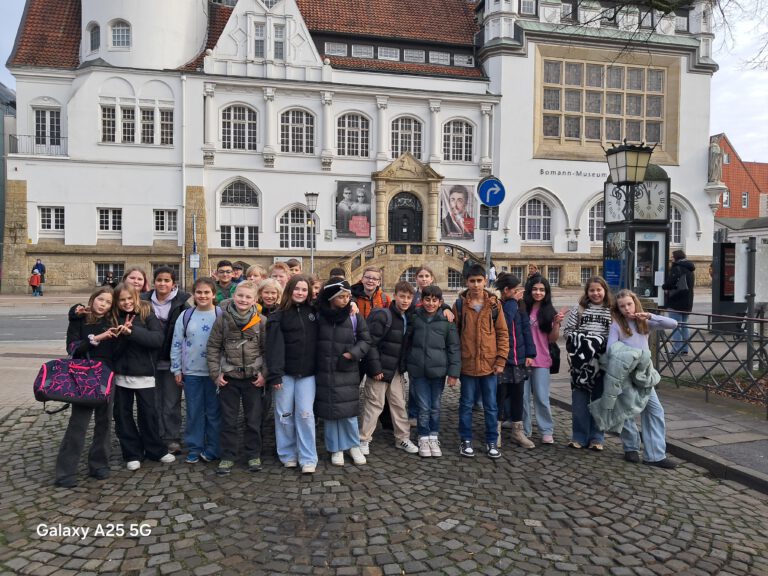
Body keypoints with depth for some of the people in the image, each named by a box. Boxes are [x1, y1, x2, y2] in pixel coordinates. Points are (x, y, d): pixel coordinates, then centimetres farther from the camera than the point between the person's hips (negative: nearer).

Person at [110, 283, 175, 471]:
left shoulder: (147, 315, -4)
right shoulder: (114, 318, 4)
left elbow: (158, 338, -18)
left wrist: (132, 331, -26)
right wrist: (120, 335, -18)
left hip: (143, 374, -3)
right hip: (121, 374, 3)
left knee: (148, 413, 5)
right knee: (123, 415, 8)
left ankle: (156, 450, 21)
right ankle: (132, 454, 21)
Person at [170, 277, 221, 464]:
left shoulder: (221, 315, -4)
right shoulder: (185, 316, 3)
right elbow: (177, 344, 7)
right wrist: (176, 369, 5)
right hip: (191, 372, 2)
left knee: (214, 412, 6)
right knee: (194, 412, 9)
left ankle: (212, 449, 17)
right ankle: (194, 449, 20)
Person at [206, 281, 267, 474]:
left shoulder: (261, 321, -6)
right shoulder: (222, 319, -5)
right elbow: (213, 347, 1)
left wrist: (264, 373, -7)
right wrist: (215, 373, -4)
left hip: (253, 378, 0)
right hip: (228, 377, 1)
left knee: (254, 420, 9)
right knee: (228, 420, 9)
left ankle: (253, 455, 24)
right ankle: (227, 457, 22)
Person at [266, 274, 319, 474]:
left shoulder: (314, 312, 8)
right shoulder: (279, 316, -1)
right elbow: (274, 346, -8)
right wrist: (274, 374, -16)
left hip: (307, 373, 1)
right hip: (285, 372, -1)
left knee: (305, 414, -2)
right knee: (284, 415, 5)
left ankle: (308, 459, 5)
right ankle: (288, 455, 20)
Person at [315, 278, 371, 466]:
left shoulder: (354, 316, -3)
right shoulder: (319, 315, -3)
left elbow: (366, 340, 3)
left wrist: (351, 354, -10)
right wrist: (314, 363, 0)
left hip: (347, 372, 0)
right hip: (324, 372, 1)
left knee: (349, 410, 2)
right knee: (329, 411, 7)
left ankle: (354, 446, 23)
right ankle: (336, 449, 22)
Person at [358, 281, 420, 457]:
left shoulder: (408, 318, 9)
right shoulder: (382, 315, -16)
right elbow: (371, 343, -19)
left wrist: (403, 366, 10)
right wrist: (375, 369, -20)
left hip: (396, 370, 7)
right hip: (380, 369, -7)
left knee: (399, 404, 13)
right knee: (374, 405, 1)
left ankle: (403, 438, 26)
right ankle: (364, 440, 14)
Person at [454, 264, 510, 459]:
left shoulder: (494, 303, -1)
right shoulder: (459, 304, -2)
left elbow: (503, 333, 1)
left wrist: (501, 360, -4)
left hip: (489, 363, 1)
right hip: (467, 363, 0)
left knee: (491, 406, 10)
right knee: (466, 404, 10)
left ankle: (492, 442, 23)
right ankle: (466, 441, 23)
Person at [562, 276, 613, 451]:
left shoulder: (612, 311, 5)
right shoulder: (579, 309, 6)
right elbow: (566, 330, 4)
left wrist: (604, 342, -14)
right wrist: (579, 340, -11)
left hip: (602, 361, 0)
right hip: (580, 359, 0)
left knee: (598, 399, 7)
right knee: (579, 399, 3)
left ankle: (596, 438, 17)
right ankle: (579, 437, 14)